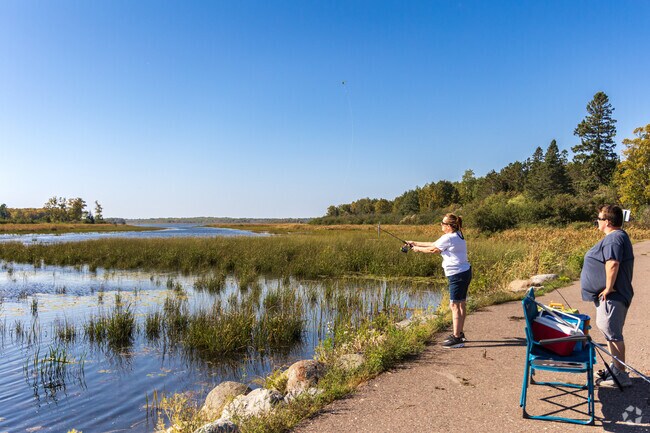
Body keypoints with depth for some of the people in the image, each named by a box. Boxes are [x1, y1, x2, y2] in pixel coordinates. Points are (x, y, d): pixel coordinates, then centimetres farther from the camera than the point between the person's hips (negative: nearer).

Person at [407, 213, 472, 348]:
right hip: (464, 272, 10)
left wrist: (418, 249, 10)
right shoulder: (457, 236, 15)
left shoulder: (448, 238, -16)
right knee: (461, 304, 16)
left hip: (458, 275, -10)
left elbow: (432, 250, -6)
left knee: (454, 305, -8)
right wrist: (415, 243, 20)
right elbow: (433, 244, 18)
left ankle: (456, 338, -6)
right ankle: (460, 334, 27)